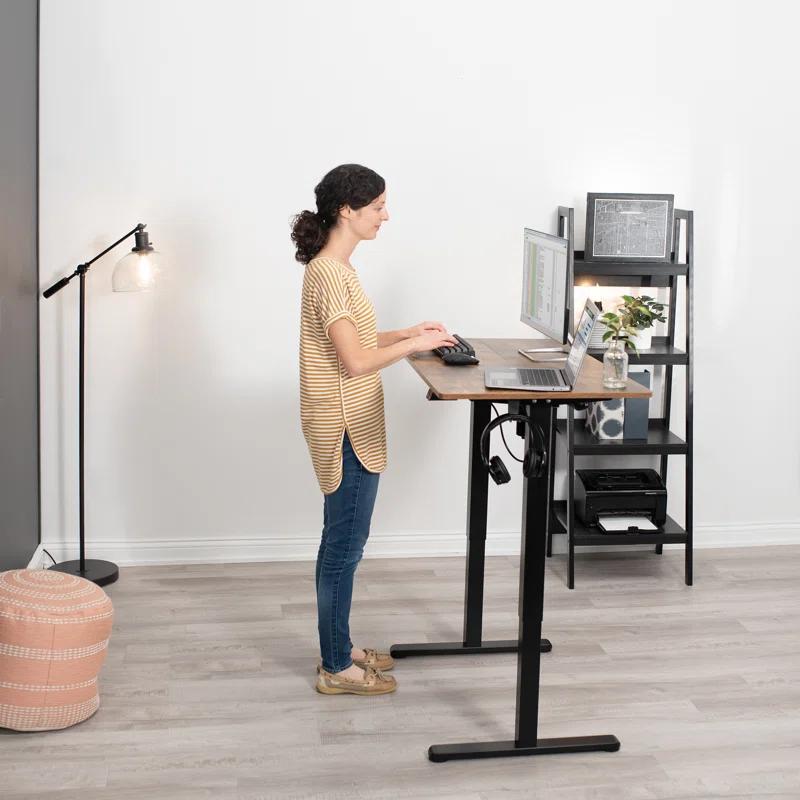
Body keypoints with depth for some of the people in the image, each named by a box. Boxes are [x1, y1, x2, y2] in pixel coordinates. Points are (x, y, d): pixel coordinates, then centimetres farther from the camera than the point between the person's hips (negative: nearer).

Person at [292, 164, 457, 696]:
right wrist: (414, 345, -13)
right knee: (344, 545, 0)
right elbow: (355, 361, -25)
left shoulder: (336, 267, 10)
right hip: (345, 429, -10)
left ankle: (339, 649, 29)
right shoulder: (330, 273, -21)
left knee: (343, 542, 17)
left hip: (352, 425, 10)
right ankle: (337, 669, 11)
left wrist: (408, 333, 10)